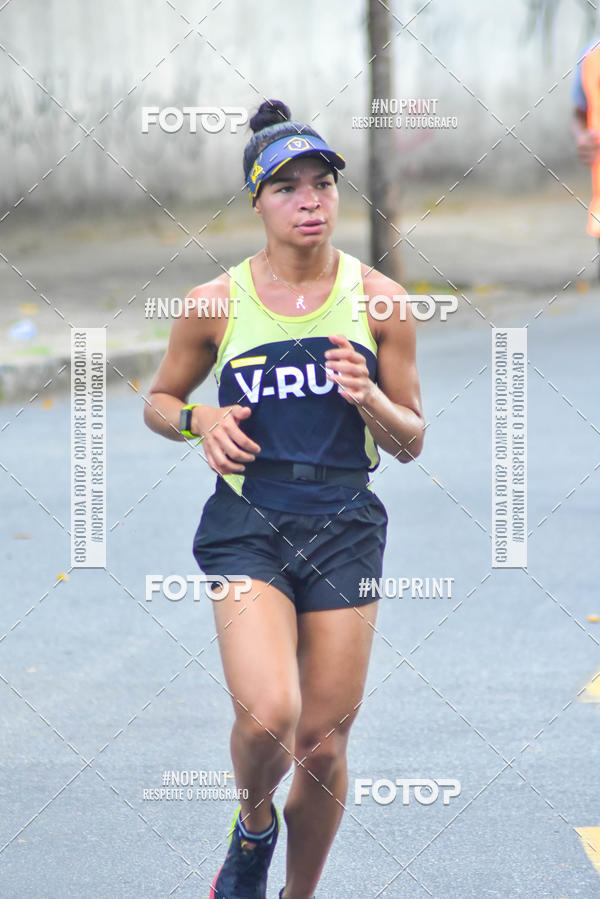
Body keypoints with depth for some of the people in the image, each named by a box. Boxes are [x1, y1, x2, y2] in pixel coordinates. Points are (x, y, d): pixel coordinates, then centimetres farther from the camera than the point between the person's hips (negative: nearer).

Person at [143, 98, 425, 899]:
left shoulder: (377, 300, 1)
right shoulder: (217, 305, -1)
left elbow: (411, 442, 7)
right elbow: (159, 400, 15)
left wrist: (369, 398, -14)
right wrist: (200, 420, -8)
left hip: (345, 529, 2)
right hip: (249, 527, -1)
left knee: (323, 744, 3)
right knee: (268, 717, -22)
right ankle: (253, 824, 12)